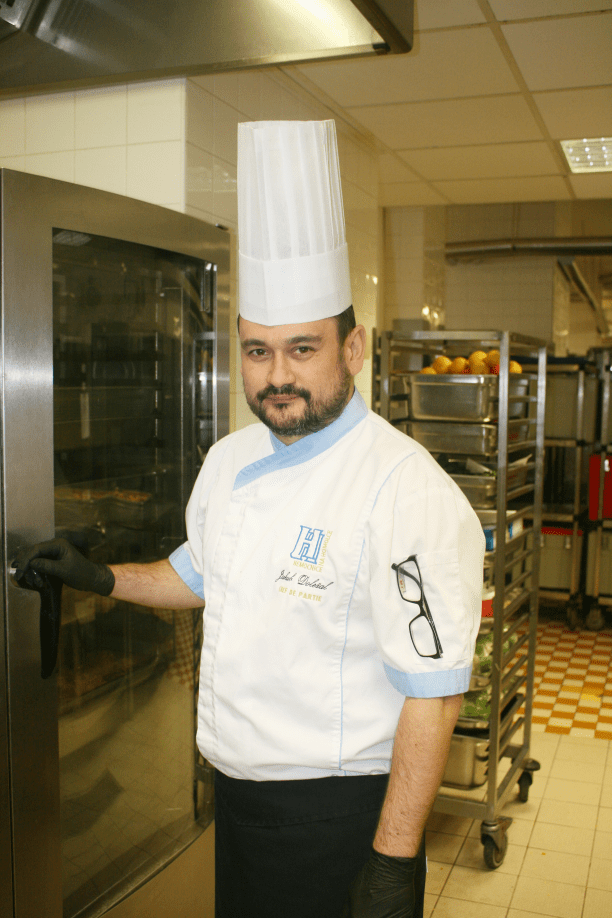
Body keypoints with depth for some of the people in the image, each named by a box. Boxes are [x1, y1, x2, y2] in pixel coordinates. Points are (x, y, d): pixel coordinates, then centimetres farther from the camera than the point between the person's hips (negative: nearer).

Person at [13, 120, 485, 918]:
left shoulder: (409, 491, -24)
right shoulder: (230, 461, 1)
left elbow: (433, 693, -23)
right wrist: (102, 578, 13)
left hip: (338, 819, -7)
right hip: (236, 794, 7)